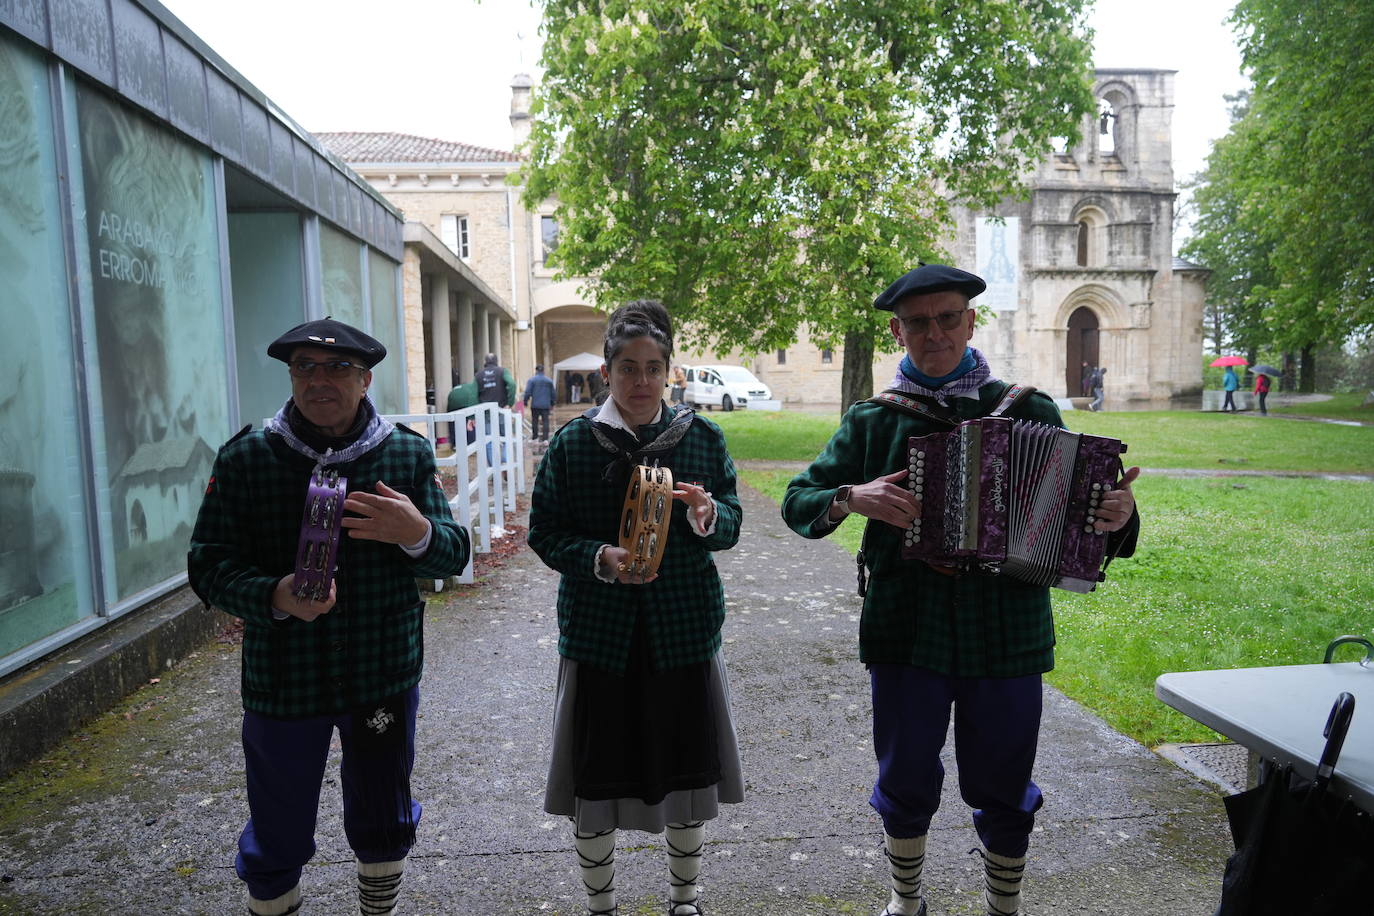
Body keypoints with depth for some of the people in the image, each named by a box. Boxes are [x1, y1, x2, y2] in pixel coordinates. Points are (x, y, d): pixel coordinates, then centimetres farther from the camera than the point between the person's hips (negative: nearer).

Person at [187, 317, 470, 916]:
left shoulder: (408, 453, -2)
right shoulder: (246, 457, -4)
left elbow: (454, 554, -3)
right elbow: (209, 564, -5)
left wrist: (417, 534, -26)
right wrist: (274, 596, -25)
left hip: (384, 673, 1)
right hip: (281, 680, -1)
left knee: (383, 823, 19)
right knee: (278, 832, 14)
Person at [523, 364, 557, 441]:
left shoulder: (531, 380, -3)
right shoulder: (549, 380, 8)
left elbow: (528, 392, -8)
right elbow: (552, 393, 15)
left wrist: (525, 402, 3)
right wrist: (552, 404, 24)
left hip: (535, 405, -2)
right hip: (546, 405, 2)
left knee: (535, 421, 9)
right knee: (545, 421, 2)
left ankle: (535, 436, 13)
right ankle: (545, 438, -5)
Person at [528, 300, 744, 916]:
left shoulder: (702, 437, 1)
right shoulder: (573, 442, -3)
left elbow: (731, 528, 3)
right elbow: (544, 531, -2)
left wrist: (707, 513, -19)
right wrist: (600, 559, -19)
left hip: (685, 628, 1)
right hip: (599, 630, -1)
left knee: (687, 770, 14)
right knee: (595, 779, 9)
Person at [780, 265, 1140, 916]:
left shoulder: (1030, 411, 3)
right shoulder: (872, 420, 3)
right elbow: (798, 501, 4)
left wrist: (1117, 515, -16)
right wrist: (851, 498, -16)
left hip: (1007, 634, 0)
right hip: (906, 632, 1)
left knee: (1002, 788, 13)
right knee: (906, 782, 14)